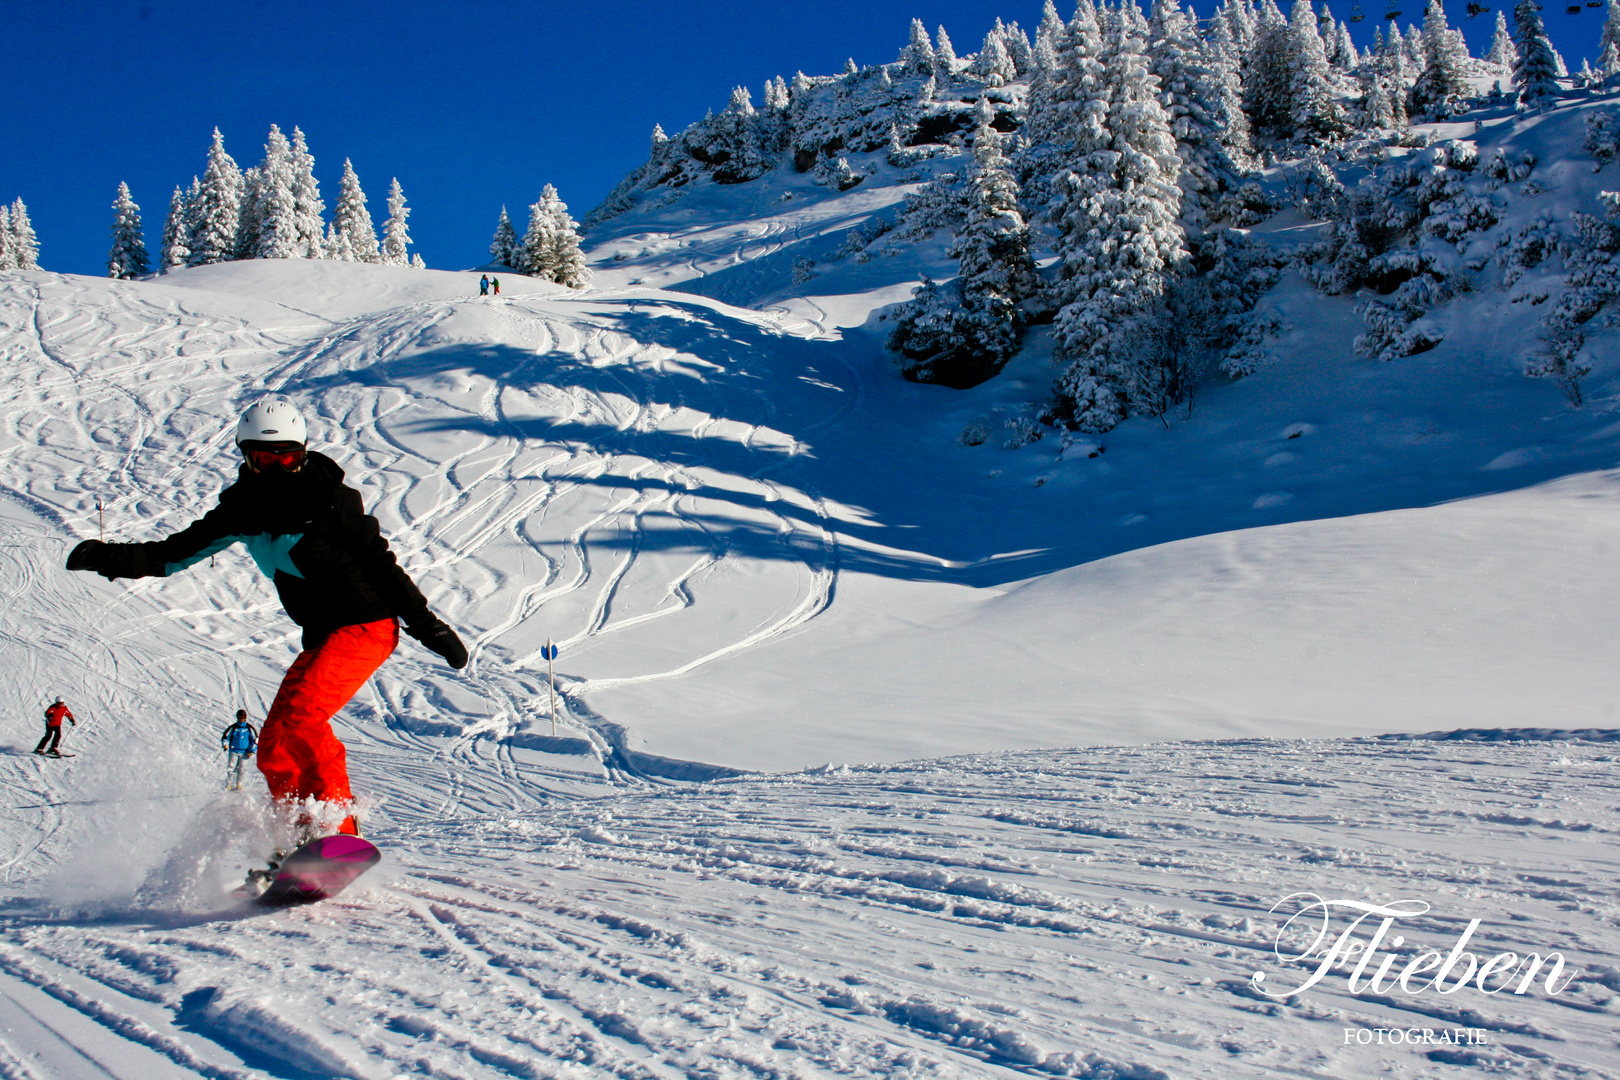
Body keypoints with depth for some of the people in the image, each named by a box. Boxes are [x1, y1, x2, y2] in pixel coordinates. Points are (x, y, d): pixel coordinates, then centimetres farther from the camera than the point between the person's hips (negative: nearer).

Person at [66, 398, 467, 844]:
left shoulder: (328, 500, -13)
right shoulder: (244, 508, 4)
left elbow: (381, 563, -9)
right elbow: (177, 552, 8)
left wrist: (428, 625, -8)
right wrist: (110, 559, -7)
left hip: (365, 626, -8)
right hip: (320, 638, 8)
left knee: (299, 714, -24)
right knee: (274, 747, 3)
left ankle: (336, 828, -18)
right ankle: (302, 839, 11)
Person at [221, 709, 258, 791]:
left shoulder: (249, 728, 3)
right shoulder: (233, 728, 4)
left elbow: (256, 739, 6)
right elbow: (225, 736, 10)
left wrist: (251, 751, 0)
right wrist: (225, 744, -9)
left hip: (244, 752, 0)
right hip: (233, 751, 0)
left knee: (241, 769, -5)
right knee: (231, 768, -7)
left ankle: (238, 785, 1)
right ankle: (228, 785, -4)